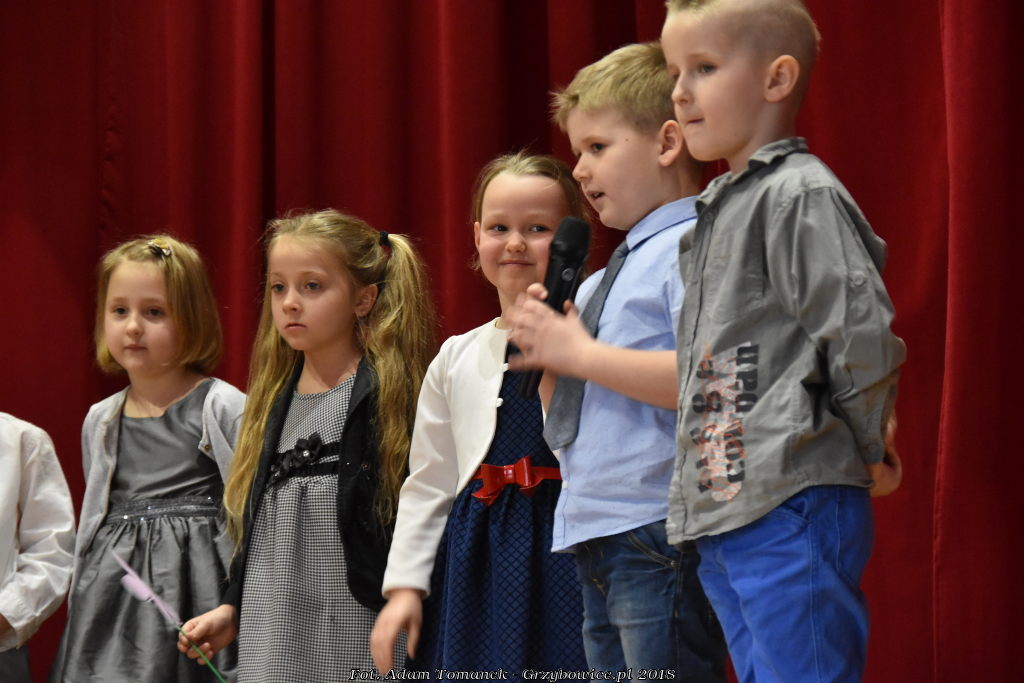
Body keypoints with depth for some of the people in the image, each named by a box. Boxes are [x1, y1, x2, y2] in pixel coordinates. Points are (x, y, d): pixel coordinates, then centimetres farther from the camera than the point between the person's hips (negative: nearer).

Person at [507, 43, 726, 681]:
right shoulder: (604, 278, 20)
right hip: (597, 542, 10)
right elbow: (570, 419, 26)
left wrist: (581, 354, -16)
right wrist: (546, 350, 7)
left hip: (658, 536, -10)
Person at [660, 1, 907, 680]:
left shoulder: (800, 193, -9)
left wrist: (868, 450, -5)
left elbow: (862, 334, -14)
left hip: (792, 508, -9)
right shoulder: (718, 208, 19)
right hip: (721, 512, 9)